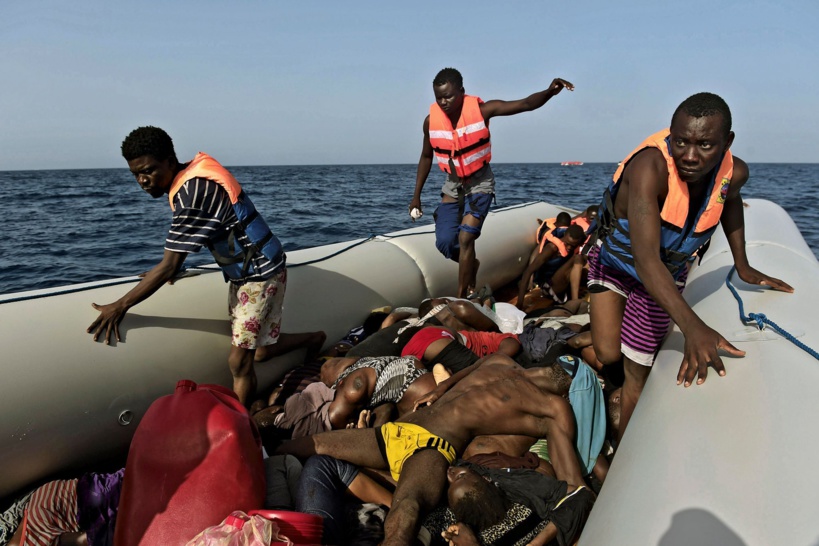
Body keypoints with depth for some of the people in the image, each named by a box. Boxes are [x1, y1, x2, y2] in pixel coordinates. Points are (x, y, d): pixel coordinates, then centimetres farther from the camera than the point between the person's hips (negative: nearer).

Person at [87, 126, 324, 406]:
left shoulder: (193, 194, -27)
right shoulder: (191, 178, 2)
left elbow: (168, 267, -26)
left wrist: (120, 307, -19)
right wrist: (167, 271, 5)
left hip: (261, 274, -9)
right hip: (242, 274, 9)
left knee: (240, 361, -7)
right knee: (261, 350, 17)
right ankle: (313, 338, 38)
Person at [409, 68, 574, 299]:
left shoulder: (481, 110, -19)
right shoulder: (431, 120, -10)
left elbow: (526, 104, -23)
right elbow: (426, 157, 5)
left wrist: (550, 91, -44)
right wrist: (416, 196, 6)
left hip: (480, 183, -4)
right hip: (453, 184, 4)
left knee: (466, 237, -17)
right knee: (444, 241, -3)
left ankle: (462, 298, -7)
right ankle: (471, 265, 30)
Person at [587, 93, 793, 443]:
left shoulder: (734, 173, -19)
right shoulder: (650, 167, -37)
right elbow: (645, 259, -46)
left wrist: (742, 266, 7)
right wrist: (692, 327, -55)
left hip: (665, 276, 3)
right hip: (615, 260, -2)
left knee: (636, 373, 2)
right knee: (608, 354, -11)